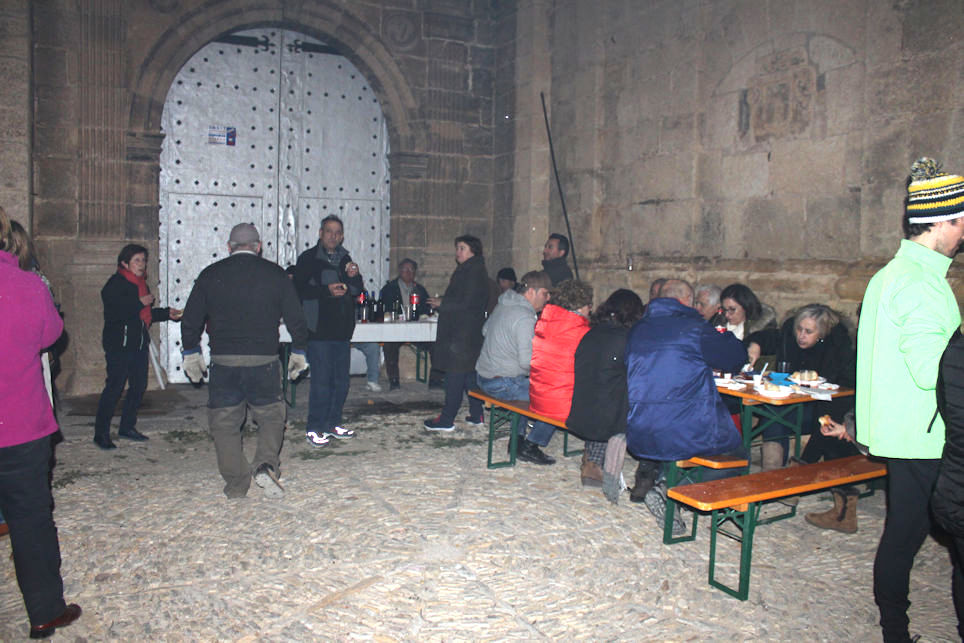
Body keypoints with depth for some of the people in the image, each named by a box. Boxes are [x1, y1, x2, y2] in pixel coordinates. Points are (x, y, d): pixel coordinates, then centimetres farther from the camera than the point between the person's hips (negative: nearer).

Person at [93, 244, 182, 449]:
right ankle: (101, 433, 1)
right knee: (114, 387, -7)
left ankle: (127, 427, 22)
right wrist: (140, 303, -19)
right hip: (119, 343, -8)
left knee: (139, 386, 9)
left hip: (140, 343, 8)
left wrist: (167, 313, 14)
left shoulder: (141, 284, 17)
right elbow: (114, 313, -20)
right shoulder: (115, 284, -8)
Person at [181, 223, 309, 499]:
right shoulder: (275, 274, 2)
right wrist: (298, 352, 15)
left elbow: (190, 320, 7)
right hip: (264, 361, 0)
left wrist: (191, 354, 19)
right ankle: (266, 465, -7)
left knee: (224, 422, 10)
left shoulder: (210, 274, 4)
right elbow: (295, 318, 4)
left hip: (223, 362, 1)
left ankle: (236, 484, 11)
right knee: (271, 415, 14)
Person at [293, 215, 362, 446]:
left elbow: (357, 292, 15)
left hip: (342, 331, 6)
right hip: (319, 330, -6)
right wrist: (326, 291, -21)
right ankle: (314, 428, 5)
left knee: (341, 380, 10)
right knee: (321, 381, -6)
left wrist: (354, 277, -6)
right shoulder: (308, 258, -2)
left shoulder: (345, 259, 16)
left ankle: (333, 423, 23)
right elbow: (299, 290, -11)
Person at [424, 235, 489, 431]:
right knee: (470, 373, 13)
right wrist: (442, 302, 12)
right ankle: (476, 415, 19)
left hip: (463, 332, -10)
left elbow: (467, 302, -20)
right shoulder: (467, 270, 18)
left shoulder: (474, 272, -13)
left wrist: (442, 303, -11)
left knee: (454, 374, -6)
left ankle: (446, 419, -2)